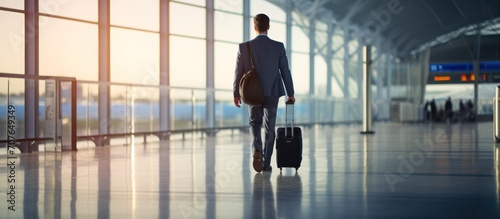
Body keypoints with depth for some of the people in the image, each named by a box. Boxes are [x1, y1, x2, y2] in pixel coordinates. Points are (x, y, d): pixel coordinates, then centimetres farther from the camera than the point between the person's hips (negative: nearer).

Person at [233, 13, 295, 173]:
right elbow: (285, 72, -3)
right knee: (269, 127, 10)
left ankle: (257, 148, -10)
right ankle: (266, 163, 10)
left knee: (255, 123, 18)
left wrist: (236, 94, 9)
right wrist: (290, 93, 6)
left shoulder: (244, 47, -8)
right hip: (272, 93, 0)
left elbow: (238, 73, -3)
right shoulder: (278, 47, -7)